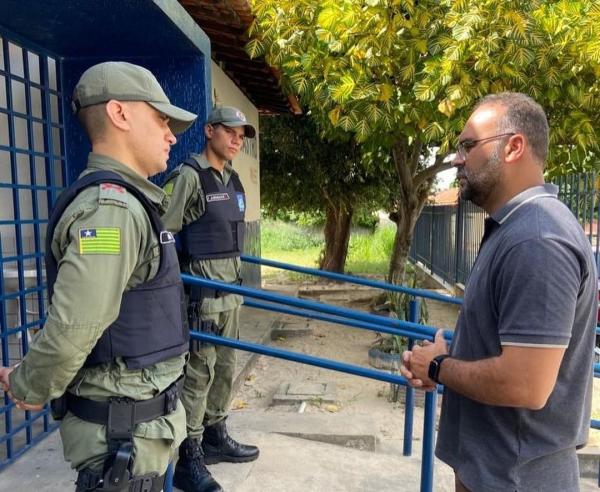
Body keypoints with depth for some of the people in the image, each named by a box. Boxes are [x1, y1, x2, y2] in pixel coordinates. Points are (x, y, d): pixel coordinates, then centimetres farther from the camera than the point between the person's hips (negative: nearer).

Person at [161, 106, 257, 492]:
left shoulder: (233, 180, 13)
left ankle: (215, 437, 34)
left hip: (230, 287, 8)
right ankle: (188, 459, 15)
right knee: (197, 373, -1)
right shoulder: (189, 176, -12)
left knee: (225, 368, 17)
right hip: (201, 288, -8)